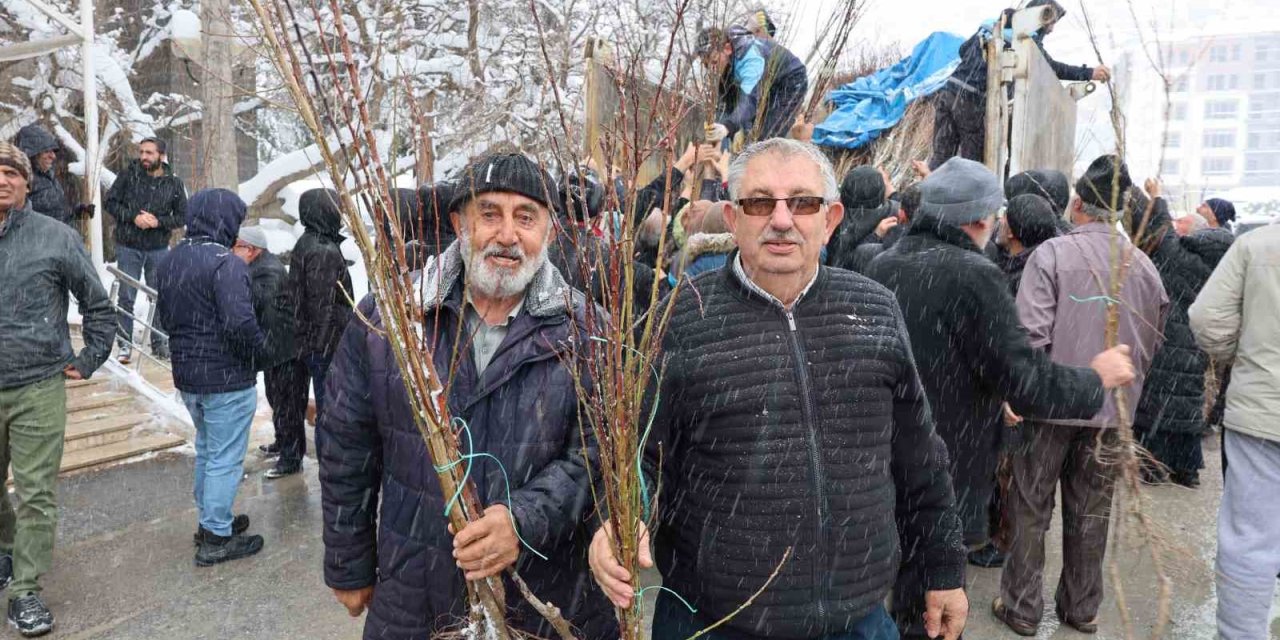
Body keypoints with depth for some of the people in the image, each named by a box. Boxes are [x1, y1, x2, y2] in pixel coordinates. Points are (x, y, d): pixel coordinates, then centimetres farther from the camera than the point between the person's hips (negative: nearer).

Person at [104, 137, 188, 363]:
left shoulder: (174, 183, 1)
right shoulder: (129, 175, -2)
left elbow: (182, 216, 3)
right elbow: (110, 202, 0)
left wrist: (158, 221, -14)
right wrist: (133, 217, -15)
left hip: (159, 249, 1)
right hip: (128, 247, -1)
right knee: (126, 298, 4)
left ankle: (160, 344, 20)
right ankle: (125, 345, 13)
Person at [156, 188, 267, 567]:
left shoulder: (167, 262, 8)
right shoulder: (225, 263, -21)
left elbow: (165, 318, 15)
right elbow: (239, 322, -29)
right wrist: (260, 348, -12)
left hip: (186, 375, 9)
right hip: (227, 379, -9)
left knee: (206, 451, 23)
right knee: (226, 459, 3)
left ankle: (210, 520, 36)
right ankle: (217, 539, 13)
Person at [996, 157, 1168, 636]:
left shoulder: (1053, 253, -12)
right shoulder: (1142, 264, 1)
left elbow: (1031, 333, -18)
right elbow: (1152, 343, 8)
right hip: (1112, 408, 4)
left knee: (1031, 508, 10)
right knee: (1090, 513, 16)